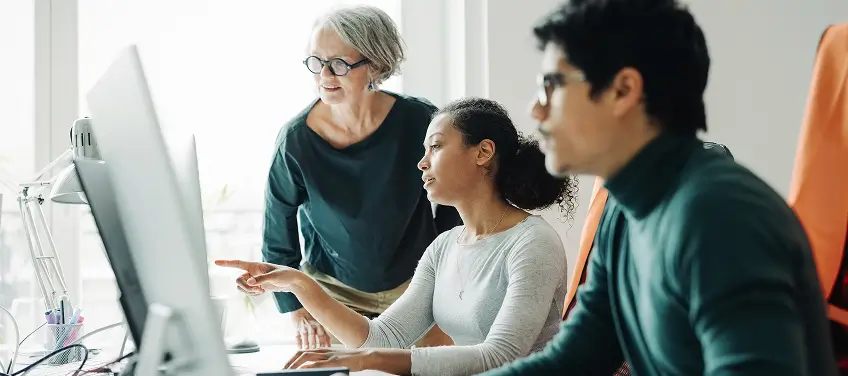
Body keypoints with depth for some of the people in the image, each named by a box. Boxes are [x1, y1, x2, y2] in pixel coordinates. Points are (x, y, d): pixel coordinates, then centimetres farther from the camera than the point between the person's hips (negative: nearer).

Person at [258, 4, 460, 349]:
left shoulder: (420, 121, -16)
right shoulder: (296, 140, -17)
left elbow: (452, 212, 0)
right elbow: (277, 243, -6)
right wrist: (299, 314, -12)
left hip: (417, 283, 1)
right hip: (334, 292, 0)